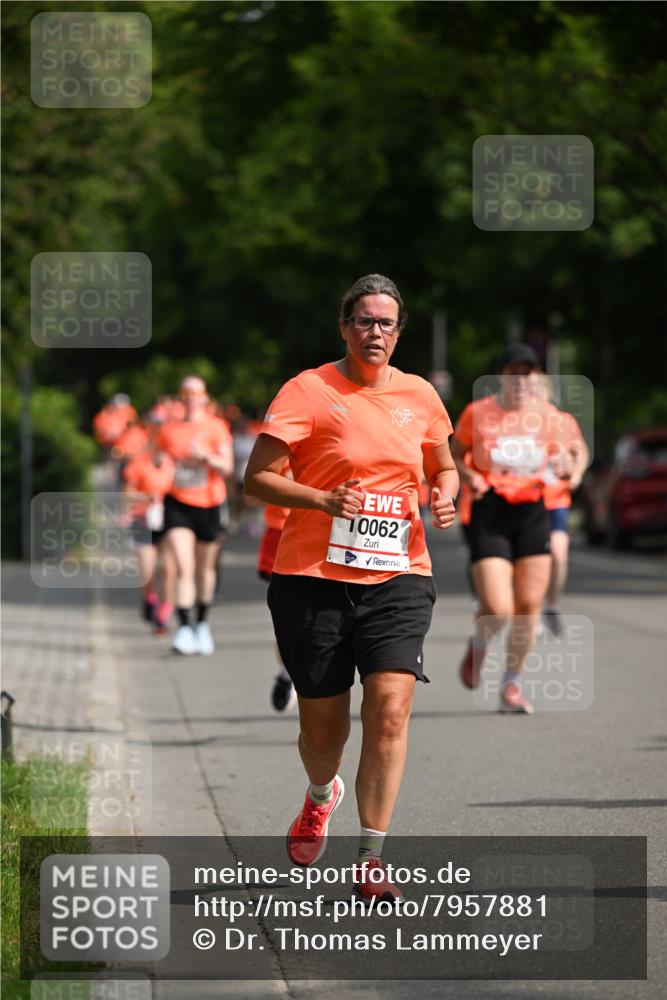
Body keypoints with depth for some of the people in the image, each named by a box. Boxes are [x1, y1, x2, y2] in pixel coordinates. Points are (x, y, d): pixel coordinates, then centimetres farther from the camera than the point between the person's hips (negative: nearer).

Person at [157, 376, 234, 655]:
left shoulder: (215, 428, -2)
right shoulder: (169, 430, 6)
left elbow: (226, 467, -11)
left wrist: (205, 456, -27)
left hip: (209, 505, 0)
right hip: (178, 505, 0)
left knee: (205, 569, 12)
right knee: (183, 568, -15)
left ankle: (202, 624, 30)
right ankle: (184, 628, -20)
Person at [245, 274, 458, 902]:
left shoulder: (419, 395, 10)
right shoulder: (309, 390, -3)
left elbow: (443, 467, 27)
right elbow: (257, 478, -6)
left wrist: (445, 496, 4)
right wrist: (324, 500, -21)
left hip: (397, 575, 2)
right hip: (315, 576, -2)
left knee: (390, 707, -17)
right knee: (322, 725, 6)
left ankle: (371, 860, -12)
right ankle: (320, 797, 43)